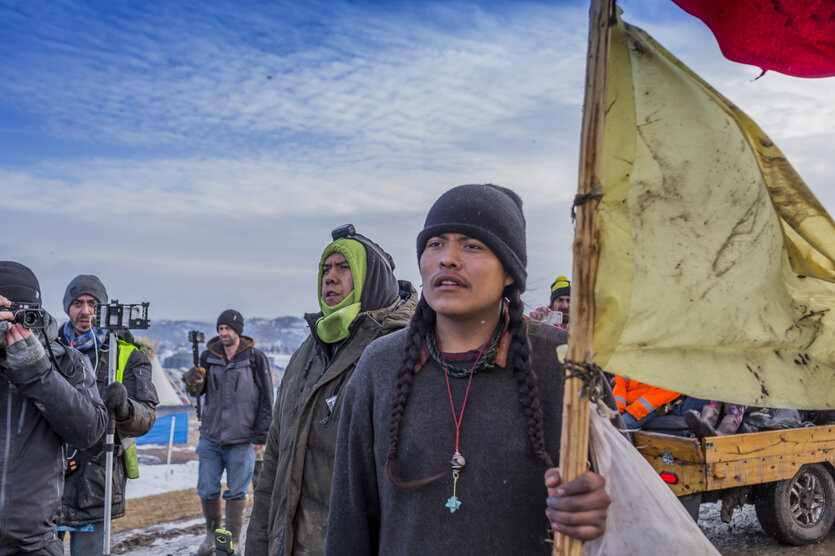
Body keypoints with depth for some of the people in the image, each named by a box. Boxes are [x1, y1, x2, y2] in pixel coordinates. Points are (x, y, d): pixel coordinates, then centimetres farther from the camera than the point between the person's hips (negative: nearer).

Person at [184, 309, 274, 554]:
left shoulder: (256, 358, -4)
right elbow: (199, 391, 10)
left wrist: (261, 435, -5)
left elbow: (266, 400, -2)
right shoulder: (209, 357, 5)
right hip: (211, 436, 3)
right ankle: (211, 533, 28)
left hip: (242, 441, -3)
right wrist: (192, 382, -15)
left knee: (236, 491, 4)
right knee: (207, 490, 9)